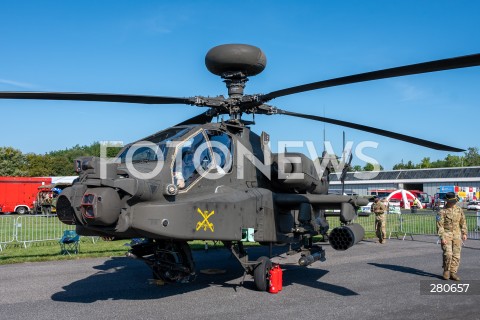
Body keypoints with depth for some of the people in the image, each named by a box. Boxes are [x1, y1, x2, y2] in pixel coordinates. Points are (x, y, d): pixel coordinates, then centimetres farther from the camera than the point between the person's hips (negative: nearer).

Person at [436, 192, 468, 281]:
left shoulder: (459, 210, 6)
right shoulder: (442, 211, -9)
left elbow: (463, 222, 14)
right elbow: (439, 225, -11)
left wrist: (464, 233, 7)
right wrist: (442, 238, -16)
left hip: (457, 235, 4)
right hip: (446, 234, -4)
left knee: (456, 255, 2)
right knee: (448, 254, -13)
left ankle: (453, 273, 11)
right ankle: (446, 271, 7)